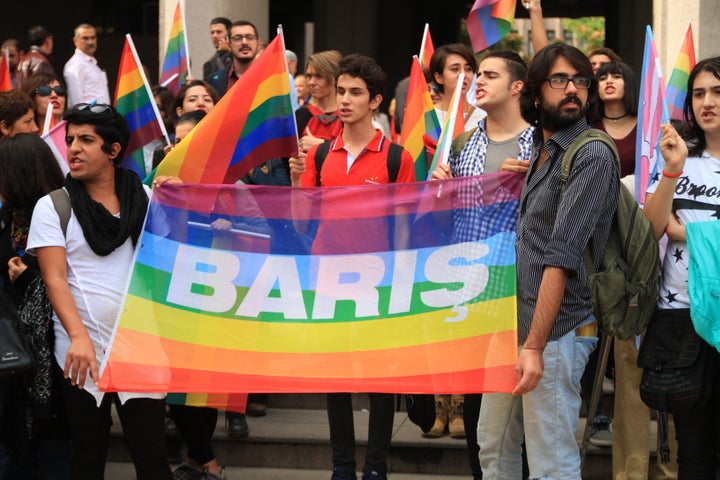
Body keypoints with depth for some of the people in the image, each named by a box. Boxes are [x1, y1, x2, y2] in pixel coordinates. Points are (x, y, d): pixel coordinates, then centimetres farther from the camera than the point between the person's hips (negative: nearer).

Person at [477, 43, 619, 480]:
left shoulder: (592, 156, -13)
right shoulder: (540, 153, 14)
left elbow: (562, 255, -20)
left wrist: (535, 345, -24)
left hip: (555, 329, -8)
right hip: (513, 324, 9)